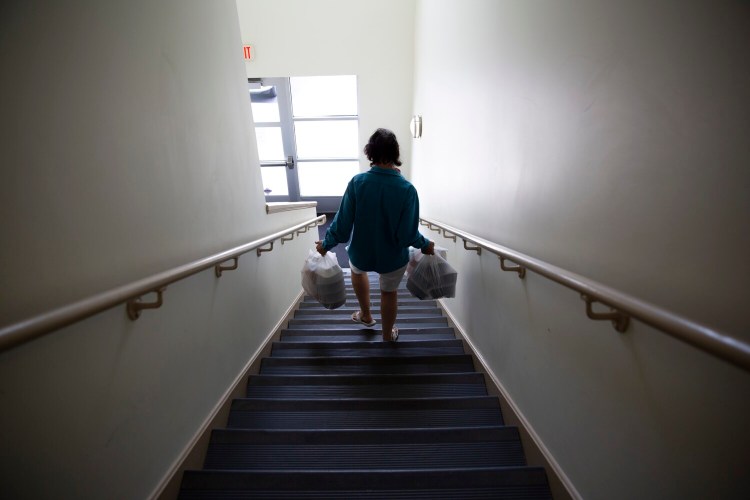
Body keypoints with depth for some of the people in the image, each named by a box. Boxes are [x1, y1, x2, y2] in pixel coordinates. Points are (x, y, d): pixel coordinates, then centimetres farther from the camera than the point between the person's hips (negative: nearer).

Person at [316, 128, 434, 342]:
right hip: (393, 258, -1)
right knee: (389, 292, 25)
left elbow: (343, 222, -12)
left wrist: (327, 243, 4)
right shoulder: (407, 189, -20)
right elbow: (408, 234, -20)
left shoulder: (357, 182, -17)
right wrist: (425, 244, 0)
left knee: (357, 269, 36)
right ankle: (388, 335, 45)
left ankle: (366, 315, 47)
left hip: (362, 254, 2)